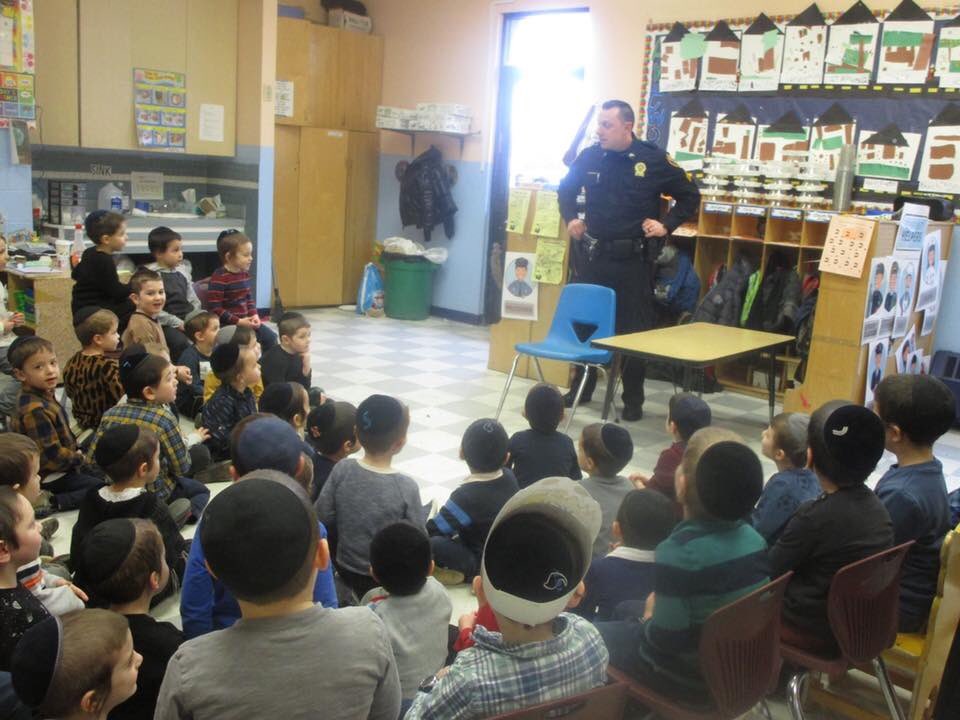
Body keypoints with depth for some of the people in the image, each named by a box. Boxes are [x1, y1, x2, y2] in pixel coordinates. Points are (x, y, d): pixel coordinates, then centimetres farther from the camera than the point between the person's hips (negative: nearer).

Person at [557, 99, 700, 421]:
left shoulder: (654, 159, -6)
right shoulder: (590, 157, 3)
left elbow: (690, 196, 5)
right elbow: (566, 189, 22)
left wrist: (667, 225, -5)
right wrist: (571, 218, 9)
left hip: (634, 258, -3)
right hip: (593, 254, 3)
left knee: (635, 328, 3)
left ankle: (633, 400, 15)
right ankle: (581, 389, 26)